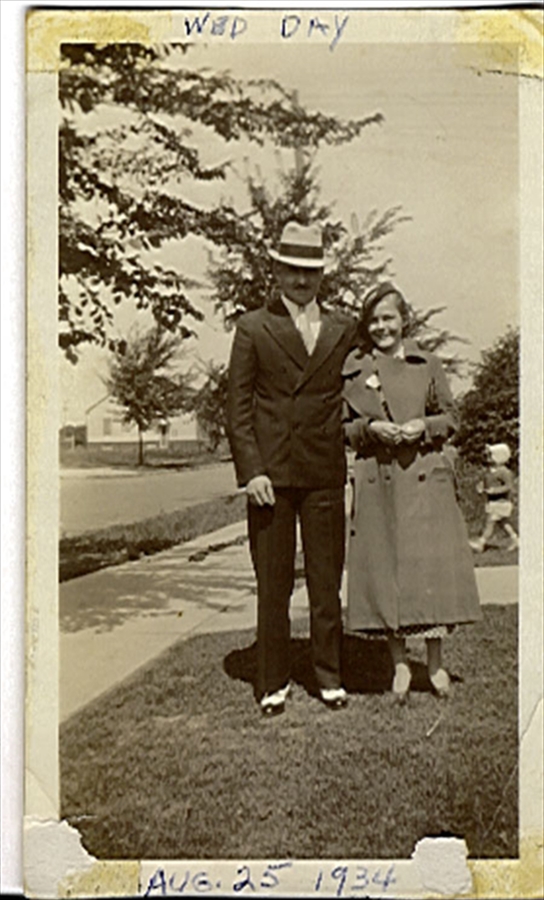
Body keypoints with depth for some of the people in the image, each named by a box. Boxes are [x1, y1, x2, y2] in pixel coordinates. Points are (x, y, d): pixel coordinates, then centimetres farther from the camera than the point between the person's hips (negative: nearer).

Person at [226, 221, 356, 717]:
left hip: (326, 474, 2)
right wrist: (251, 470, -8)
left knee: (327, 580, 6)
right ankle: (274, 681, 16)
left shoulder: (344, 329, 12)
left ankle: (330, 676, 20)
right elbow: (238, 406, 1)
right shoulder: (253, 327, 6)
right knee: (272, 583, 4)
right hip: (270, 473, -1)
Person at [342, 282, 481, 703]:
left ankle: (436, 662, 14)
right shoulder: (352, 370, 6)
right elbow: (341, 427, 10)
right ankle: (400, 664, 16)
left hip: (425, 478, 0)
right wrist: (370, 428, -9)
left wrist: (424, 426, -7)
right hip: (377, 482, 0)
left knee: (432, 566, -2)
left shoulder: (428, 365, 7)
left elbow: (451, 418, 12)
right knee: (385, 570, 2)